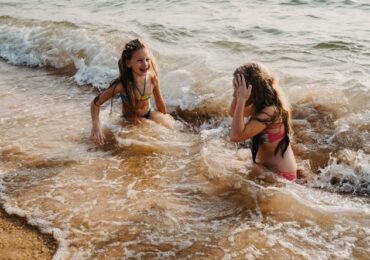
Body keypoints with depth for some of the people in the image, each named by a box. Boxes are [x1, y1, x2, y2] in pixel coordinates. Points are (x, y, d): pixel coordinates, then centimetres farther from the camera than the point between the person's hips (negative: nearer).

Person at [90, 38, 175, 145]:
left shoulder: (152, 77, -23)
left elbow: (159, 101, -3)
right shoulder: (122, 84, -33)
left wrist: (165, 118, 8)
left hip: (149, 114, 4)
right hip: (130, 120, -4)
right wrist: (96, 126, -37)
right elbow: (96, 103, -23)